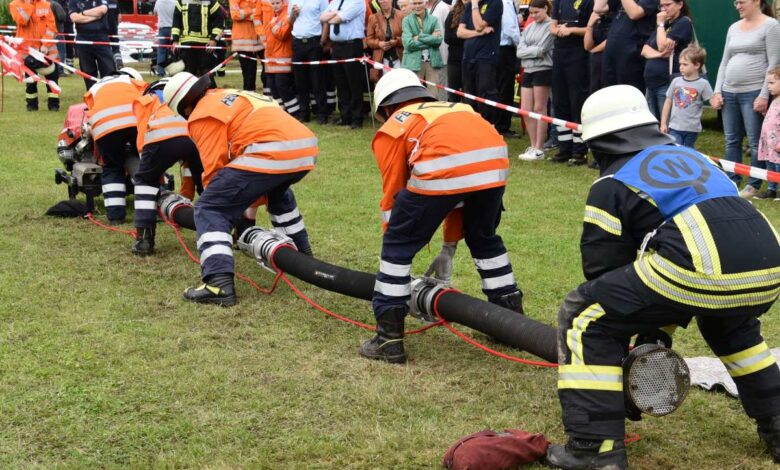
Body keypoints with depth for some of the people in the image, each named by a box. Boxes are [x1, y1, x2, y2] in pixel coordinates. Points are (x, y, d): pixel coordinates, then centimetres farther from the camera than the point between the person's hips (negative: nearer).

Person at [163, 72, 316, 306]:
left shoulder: (202, 115, 8)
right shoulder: (231, 95, 34)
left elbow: (214, 168, 1)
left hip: (271, 153, -9)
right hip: (307, 147, 9)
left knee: (208, 210, -2)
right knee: (277, 190, 42)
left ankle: (219, 284, -18)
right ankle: (302, 252, 46)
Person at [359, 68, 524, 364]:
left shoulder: (392, 128, 24)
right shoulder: (453, 110, 39)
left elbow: (392, 197, 23)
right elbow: (460, 191, 40)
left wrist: (397, 245, 35)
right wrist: (448, 250, 45)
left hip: (442, 170, -5)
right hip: (495, 162, 6)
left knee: (398, 245, 13)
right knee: (483, 238, 31)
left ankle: (389, 339, 13)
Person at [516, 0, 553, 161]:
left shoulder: (551, 26, -7)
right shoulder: (529, 28, 14)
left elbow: (540, 50, -14)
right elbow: (519, 51, 6)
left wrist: (527, 50, 0)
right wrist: (533, 51, -8)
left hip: (543, 70, -7)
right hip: (528, 71, 7)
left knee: (539, 109, -3)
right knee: (525, 110, 6)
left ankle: (539, 149, 3)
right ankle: (532, 146, 16)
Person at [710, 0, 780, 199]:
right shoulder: (734, 28, 15)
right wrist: (717, 91, 8)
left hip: (753, 93, -6)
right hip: (729, 93, 6)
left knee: (755, 142, -2)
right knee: (731, 141, 9)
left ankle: (753, 185, 6)